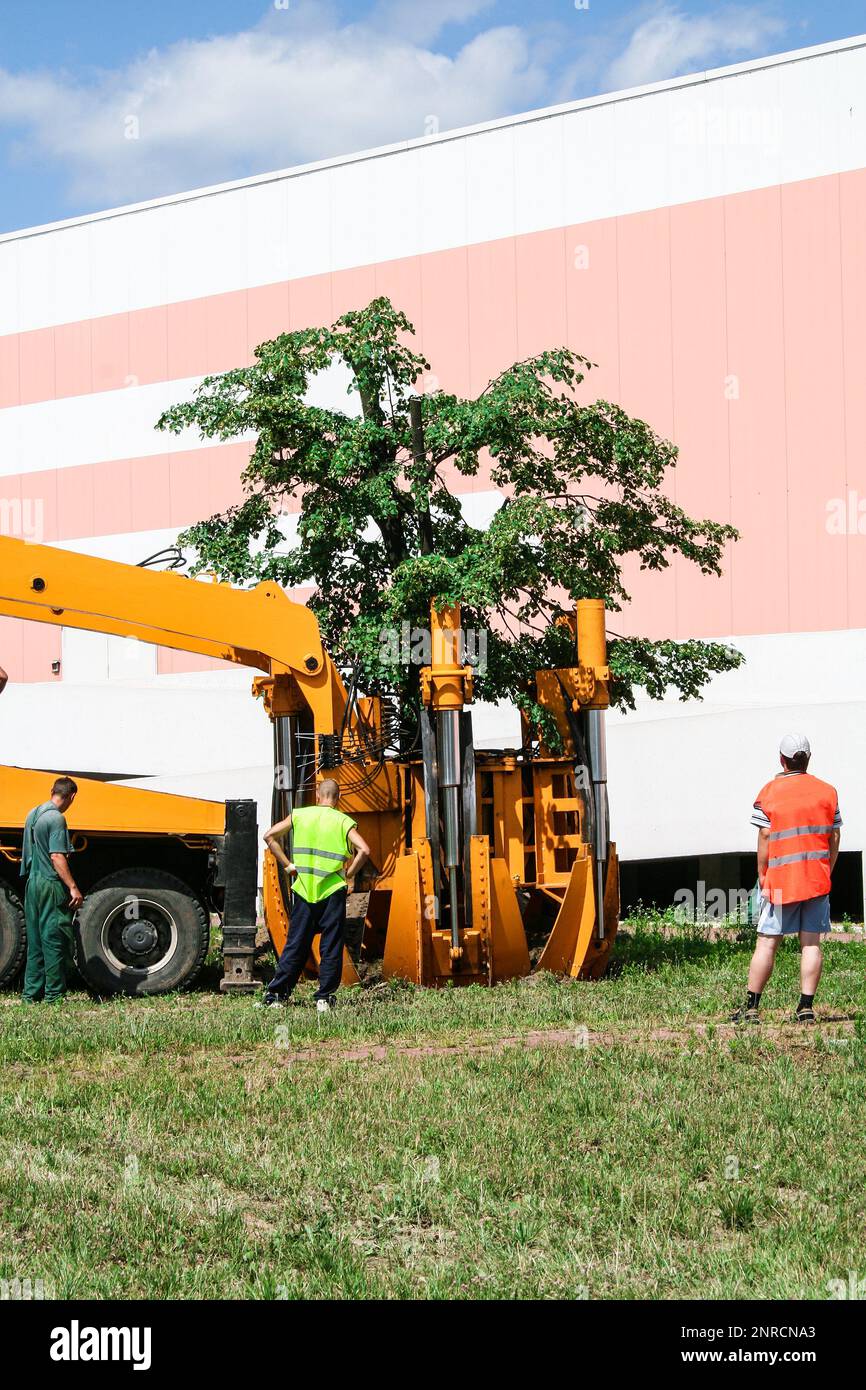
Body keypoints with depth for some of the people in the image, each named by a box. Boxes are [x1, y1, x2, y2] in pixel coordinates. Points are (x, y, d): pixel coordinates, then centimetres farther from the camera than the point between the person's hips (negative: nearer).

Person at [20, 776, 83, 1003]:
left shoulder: (33, 814, 13)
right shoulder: (56, 818, -15)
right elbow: (57, 857, -22)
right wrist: (73, 888, -23)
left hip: (33, 882, 9)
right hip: (52, 885, -9)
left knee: (35, 941, 13)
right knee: (55, 941, -3)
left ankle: (31, 993, 15)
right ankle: (54, 996, -1)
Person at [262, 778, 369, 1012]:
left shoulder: (299, 815, 6)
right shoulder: (344, 822, -1)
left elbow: (270, 837, 2)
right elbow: (363, 850, -14)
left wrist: (288, 865, 5)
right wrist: (349, 875, -1)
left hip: (303, 890, 2)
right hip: (333, 891, -2)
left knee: (295, 944, 10)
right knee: (331, 947, 5)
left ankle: (275, 995, 9)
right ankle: (324, 997, 2)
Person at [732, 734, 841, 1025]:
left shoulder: (769, 792, -3)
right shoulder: (827, 791, 5)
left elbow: (764, 839, -6)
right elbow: (834, 839, 6)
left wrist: (762, 878, 1)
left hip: (781, 880, -2)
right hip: (818, 879, 2)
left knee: (766, 943, 2)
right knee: (811, 943, 3)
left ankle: (751, 1007, 2)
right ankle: (806, 1008, -1)